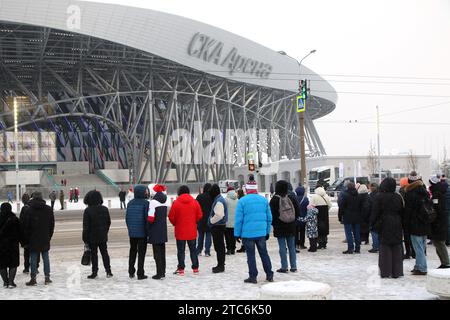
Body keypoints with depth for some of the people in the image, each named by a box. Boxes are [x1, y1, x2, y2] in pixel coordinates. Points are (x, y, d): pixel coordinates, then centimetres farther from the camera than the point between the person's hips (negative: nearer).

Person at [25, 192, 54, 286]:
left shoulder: (29, 210, -8)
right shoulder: (49, 209, 3)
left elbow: (26, 225, -5)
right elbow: (52, 224, 8)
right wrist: (49, 236, 15)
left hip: (33, 239, -3)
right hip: (45, 239, 3)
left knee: (33, 258, 2)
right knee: (45, 257, 8)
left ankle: (33, 278, 3)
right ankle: (47, 277, 9)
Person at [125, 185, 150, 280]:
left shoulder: (130, 203, 4)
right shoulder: (145, 203, -12)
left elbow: (127, 217, 8)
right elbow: (147, 218, -13)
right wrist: (148, 230, -3)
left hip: (132, 232, 5)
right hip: (142, 232, -5)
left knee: (132, 251, 18)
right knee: (141, 252, 3)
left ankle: (131, 272, 21)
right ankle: (140, 274, 3)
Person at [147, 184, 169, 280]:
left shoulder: (153, 202, -14)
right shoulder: (165, 201, 8)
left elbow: (151, 218, -18)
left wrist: (148, 229, -5)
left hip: (155, 231, -7)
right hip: (163, 230, 7)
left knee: (157, 253, -3)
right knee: (162, 252, 14)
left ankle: (159, 273, -3)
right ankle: (163, 272, 19)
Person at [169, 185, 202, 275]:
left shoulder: (176, 203, -9)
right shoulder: (195, 202, -1)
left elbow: (171, 217, -7)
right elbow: (199, 215, 1)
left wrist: (175, 224, 12)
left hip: (180, 231, -2)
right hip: (192, 231, 2)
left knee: (181, 250, 6)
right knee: (193, 250, 12)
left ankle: (181, 269, 4)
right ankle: (195, 268, 13)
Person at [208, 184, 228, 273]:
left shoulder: (218, 201, -19)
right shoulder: (219, 199, 15)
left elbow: (219, 215, -29)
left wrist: (211, 221, -15)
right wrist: (211, 220, 14)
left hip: (218, 226, -11)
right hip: (219, 225, 11)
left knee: (219, 246, -5)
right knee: (219, 246, 15)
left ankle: (220, 265, -1)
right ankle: (220, 265, 23)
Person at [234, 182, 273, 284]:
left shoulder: (242, 201, -7)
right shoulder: (264, 200, 6)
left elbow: (238, 219, -8)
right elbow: (269, 218, 9)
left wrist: (237, 233, -1)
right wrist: (267, 231, 16)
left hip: (247, 233, -4)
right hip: (261, 232, 4)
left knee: (251, 255, 4)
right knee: (264, 253, 13)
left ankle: (253, 276, 7)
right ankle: (269, 275, 17)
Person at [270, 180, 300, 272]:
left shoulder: (274, 199, -11)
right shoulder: (292, 198, 1)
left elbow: (272, 214, -11)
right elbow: (298, 211, 5)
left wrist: (274, 223, 4)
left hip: (280, 227, -4)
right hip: (291, 227, 4)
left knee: (282, 247, 1)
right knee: (292, 246, 10)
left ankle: (284, 267, 1)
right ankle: (293, 266, 12)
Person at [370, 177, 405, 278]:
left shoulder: (379, 197, -9)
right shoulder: (398, 197, 4)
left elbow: (375, 212, -8)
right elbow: (402, 212, 9)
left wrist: (373, 223, 1)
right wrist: (402, 225, 15)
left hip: (384, 225, -3)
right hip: (397, 225, 4)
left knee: (385, 248, 2)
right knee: (396, 249, 8)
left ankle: (385, 272, 2)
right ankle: (396, 272, 11)